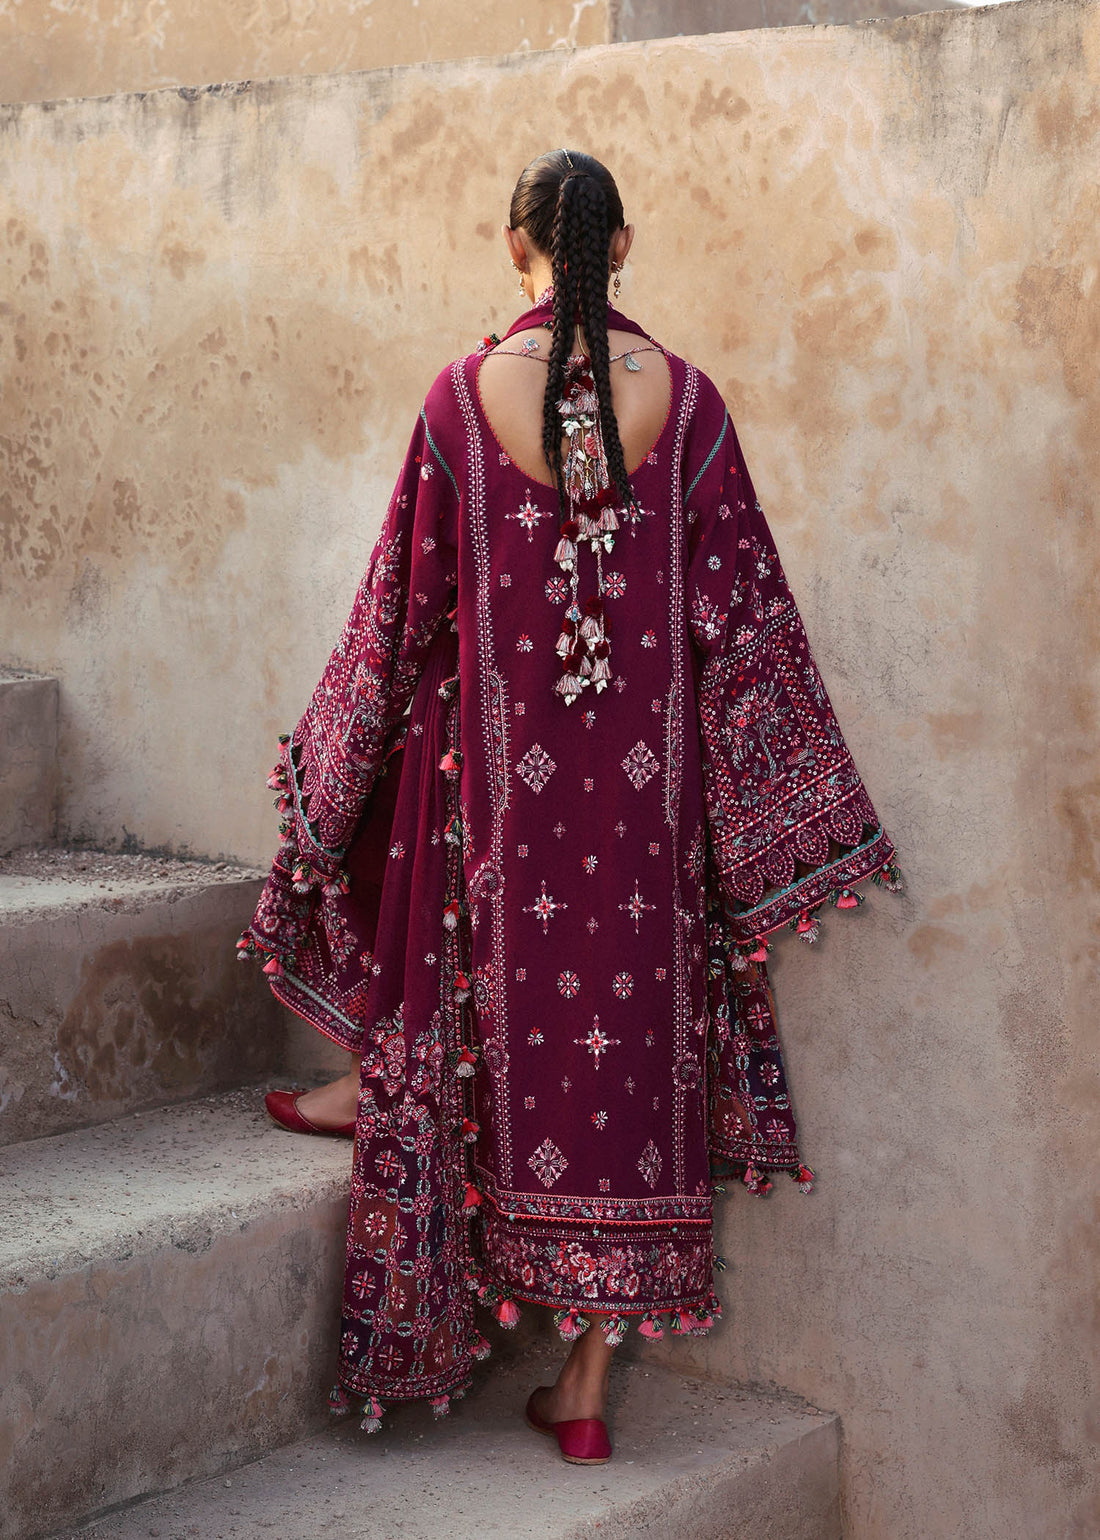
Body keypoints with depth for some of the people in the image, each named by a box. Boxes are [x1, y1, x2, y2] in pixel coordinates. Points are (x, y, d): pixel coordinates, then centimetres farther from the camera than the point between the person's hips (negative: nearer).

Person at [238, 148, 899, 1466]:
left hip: (508, 756, -1)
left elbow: (408, 602, 1)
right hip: (648, 771, 1)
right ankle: (588, 1384, 14)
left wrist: (330, 758, 15)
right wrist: (790, 812, 7)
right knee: (631, 1034, 6)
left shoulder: (465, 395, -4)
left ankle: (378, 1082, 47)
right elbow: (740, 608, 0)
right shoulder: (684, 397, -2)